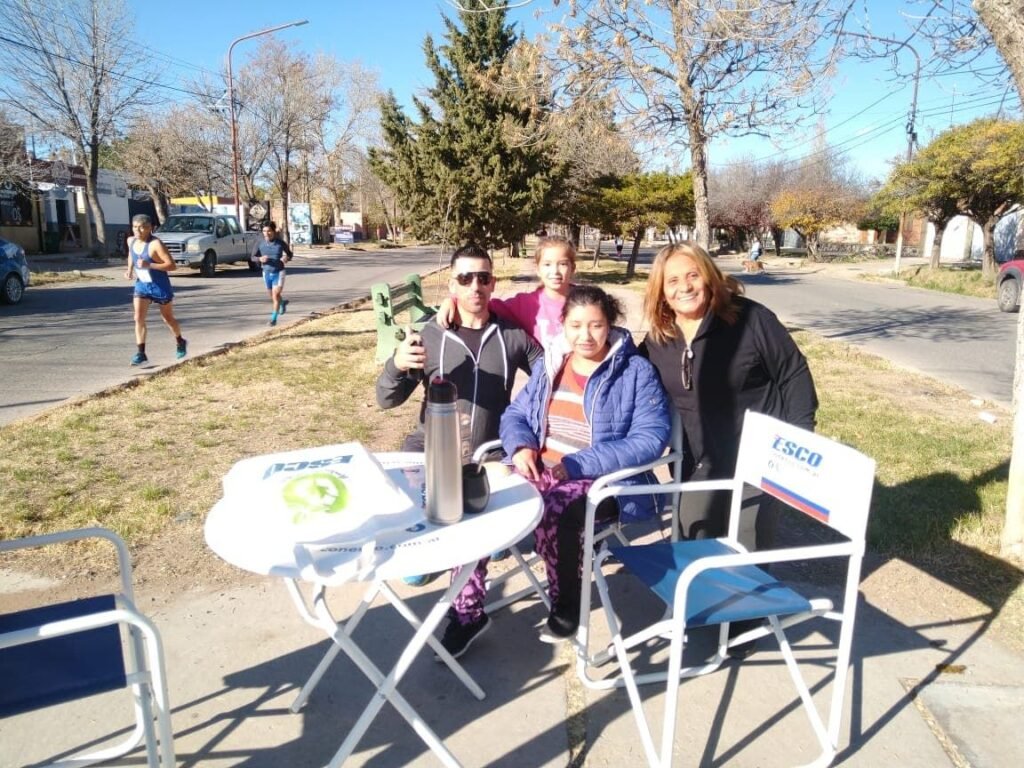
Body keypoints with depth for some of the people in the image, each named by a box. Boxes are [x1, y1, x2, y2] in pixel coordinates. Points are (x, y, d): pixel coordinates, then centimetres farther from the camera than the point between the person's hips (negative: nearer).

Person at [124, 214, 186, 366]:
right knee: (138, 318, -10)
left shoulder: (155, 244, -21)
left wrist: (149, 265, -34)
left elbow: (172, 265, -26)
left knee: (168, 318, 13)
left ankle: (180, 343, 39)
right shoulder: (131, 241, 0)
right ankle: (140, 353, -8)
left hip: (160, 286, -5)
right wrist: (130, 270, 6)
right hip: (141, 285, 5)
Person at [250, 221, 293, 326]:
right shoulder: (260, 244, -8)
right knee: (272, 296, 19)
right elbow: (253, 257, 1)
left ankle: (274, 319, -1)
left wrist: (287, 258, -21)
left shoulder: (281, 243, -12)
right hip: (267, 273, 4)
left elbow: (290, 254, 3)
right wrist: (260, 259, -21)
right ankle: (283, 302, 52)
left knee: (275, 295, -12)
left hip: (279, 272, -4)